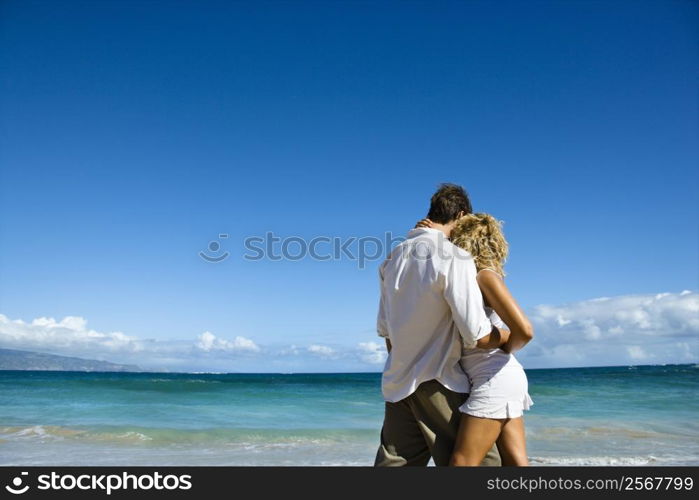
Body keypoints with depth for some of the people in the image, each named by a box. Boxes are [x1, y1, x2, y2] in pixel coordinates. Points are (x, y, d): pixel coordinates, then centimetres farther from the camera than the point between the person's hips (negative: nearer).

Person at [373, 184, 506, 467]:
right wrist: (512, 336, 3)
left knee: (394, 462, 12)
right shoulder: (454, 257, -14)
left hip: (397, 384, 7)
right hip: (437, 385, -7)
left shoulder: (394, 258, 6)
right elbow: (478, 337, -17)